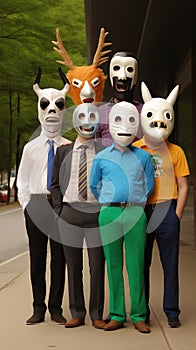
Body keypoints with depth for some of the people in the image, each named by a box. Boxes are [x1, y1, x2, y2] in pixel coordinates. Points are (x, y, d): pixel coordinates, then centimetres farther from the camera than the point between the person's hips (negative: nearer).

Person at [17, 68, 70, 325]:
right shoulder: (31, 147, 8)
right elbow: (22, 181, 12)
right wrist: (27, 205, 2)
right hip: (36, 204, 1)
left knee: (59, 256, 2)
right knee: (37, 257, 4)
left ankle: (55, 307, 12)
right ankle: (38, 308, 12)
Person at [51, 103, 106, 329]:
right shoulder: (63, 152, 10)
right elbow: (55, 183, 12)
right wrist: (60, 209, 1)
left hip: (96, 214, -1)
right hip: (70, 214, 1)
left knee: (97, 266, 1)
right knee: (73, 266, 5)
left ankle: (96, 315, 11)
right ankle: (77, 314, 15)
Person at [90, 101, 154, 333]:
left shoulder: (143, 157, 10)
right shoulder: (101, 157, 10)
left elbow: (149, 187, 18)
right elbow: (94, 186, 21)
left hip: (136, 215, 0)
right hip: (109, 215, 1)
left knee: (136, 267, 0)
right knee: (113, 266, 3)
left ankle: (139, 316, 7)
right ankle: (117, 316, 10)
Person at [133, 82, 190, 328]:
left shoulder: (175, 152, 7)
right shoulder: (133, 149, 6)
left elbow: (183, 186, 6)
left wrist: (177, 215, -3)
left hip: (167, 212, 0)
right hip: (141, 212, 0)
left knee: (170, 264, 2)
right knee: (141, 264, 6)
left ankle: (172, 312, 11)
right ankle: (142, 312, 15)